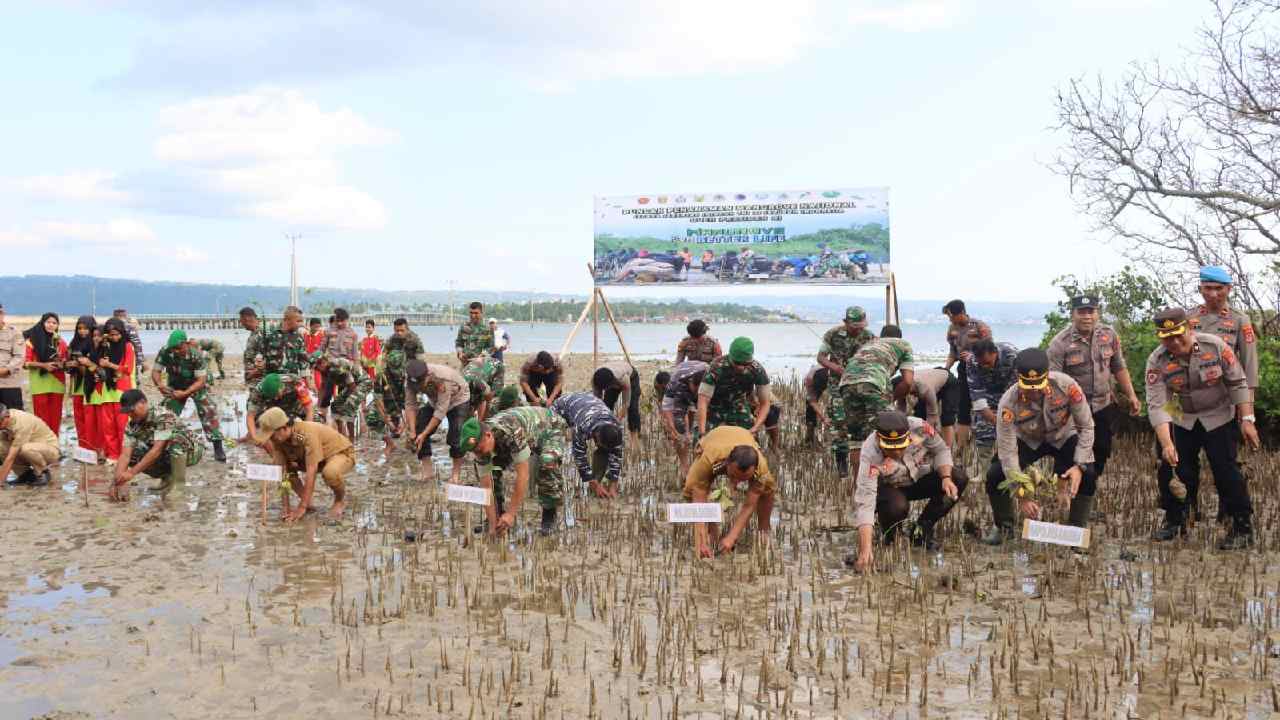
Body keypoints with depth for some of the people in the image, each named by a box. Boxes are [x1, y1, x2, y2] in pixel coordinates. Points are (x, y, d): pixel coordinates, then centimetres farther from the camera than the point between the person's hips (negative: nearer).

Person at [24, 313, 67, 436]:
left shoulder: (61, 342, 11)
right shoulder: (33, 340, 1)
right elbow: (26, 362, -2)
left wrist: (61, 364, -5)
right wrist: (44, 365, -15)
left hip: (57, 383, 3)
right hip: (39, 383, -3)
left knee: (55, 416, 4)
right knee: (41, 416, -4)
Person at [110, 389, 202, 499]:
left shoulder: (163, 416, -26)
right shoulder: (131, 426, -7)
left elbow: (157, 450, -33)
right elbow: (125, 455, -16)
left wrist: (132, 472, -37)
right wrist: (117, 480, -31)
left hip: (190, 450, -7)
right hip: (166, 456, 7)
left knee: (174, 437, -37)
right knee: (133, 455, -12)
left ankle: (179, 484, -25)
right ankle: (168, 478, 6)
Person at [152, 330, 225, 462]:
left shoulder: (197, 355, -33)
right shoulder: (165, 352, -25)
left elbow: (201, 381, -30)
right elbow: (156, 371, -16)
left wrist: (184, 393, -43)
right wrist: (159, 384, -38)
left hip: (196, 386, -3)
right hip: (175, 387, 3)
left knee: (208, 412, -17)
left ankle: (218, 448, -14)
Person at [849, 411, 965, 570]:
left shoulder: (919, 427, -29)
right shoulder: (870, 454, -36)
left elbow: (941, 450, -7)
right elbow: (864, 502, -41)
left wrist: (946, 477, -26)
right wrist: (865, 550, -49)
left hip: (921, 479, 4)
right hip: (890, 488, -4)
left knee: (959, 478, -19)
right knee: (897, 506, -36)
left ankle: (921, 530, -4)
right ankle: (888, 536, 0)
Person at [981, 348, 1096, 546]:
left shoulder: (1066, 385, -33)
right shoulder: (1008, 403, -33)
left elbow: (1086, 426, -19)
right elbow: (1008, 452, -29)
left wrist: (1079, 466, -28)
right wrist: (1022, 495, -32)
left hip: (1064, 437, 0)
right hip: (1027, 440, 0)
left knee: (1088, 476, -24)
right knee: (995, 475, -19)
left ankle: (1078, 530, 0)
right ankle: (1003, 527, 8)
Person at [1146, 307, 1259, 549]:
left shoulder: (1215, 346, -21)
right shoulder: (1157, 361, -19)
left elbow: (1238, 384, -11)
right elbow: (1156, 406, -23)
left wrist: (1247, 420, -14)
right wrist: (1166, 443, -32)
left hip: (1220, 418, -2)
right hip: (1182, 420, 2)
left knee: (1226, 471, -8)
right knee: (1175, 469, 5)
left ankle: (1243, 529, 4)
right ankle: (1174, 521, 25)